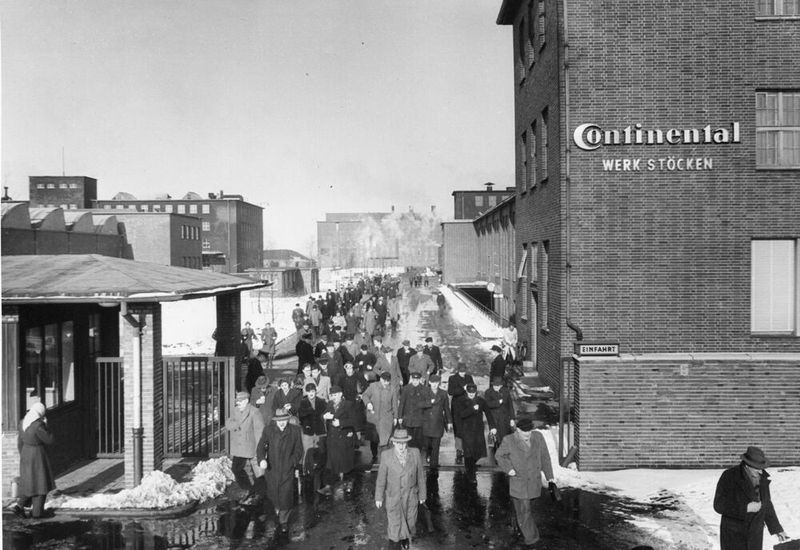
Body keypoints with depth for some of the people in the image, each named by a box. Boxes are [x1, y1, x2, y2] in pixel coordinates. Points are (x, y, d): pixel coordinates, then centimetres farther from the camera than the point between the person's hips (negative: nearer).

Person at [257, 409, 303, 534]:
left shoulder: (295, 431, 2)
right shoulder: (268, 430, 1)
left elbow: (299, 449, 7)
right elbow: (261, 446, -9)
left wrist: (293, 462, -7)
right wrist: (262, 459, -27)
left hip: (288, 469, -1)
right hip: (272, 469, 1)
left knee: (286, 496, -7)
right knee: (273, 494, 11)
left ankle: (284, 521, 9)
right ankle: (277, 510, 42)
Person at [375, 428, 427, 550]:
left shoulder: (415, 453, -11)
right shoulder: (386, 455, -15)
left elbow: (420, 475, -1)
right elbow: (381, 478, -7)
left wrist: (422, 494, 5)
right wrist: (379, 497, -2)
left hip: (411, 497, 2)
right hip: (393, 497, -2)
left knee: (410, 522, 19)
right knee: (394, 523, 9)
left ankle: (406, 537, 50)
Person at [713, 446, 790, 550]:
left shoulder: (762, 477, -3)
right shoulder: (729, 476, -21)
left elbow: (766, 505, 10)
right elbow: (719, 505, -22)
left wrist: (777, 529, 11)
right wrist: (746, 508, -28)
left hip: (754, 535, 5)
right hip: (733, 535, -5)